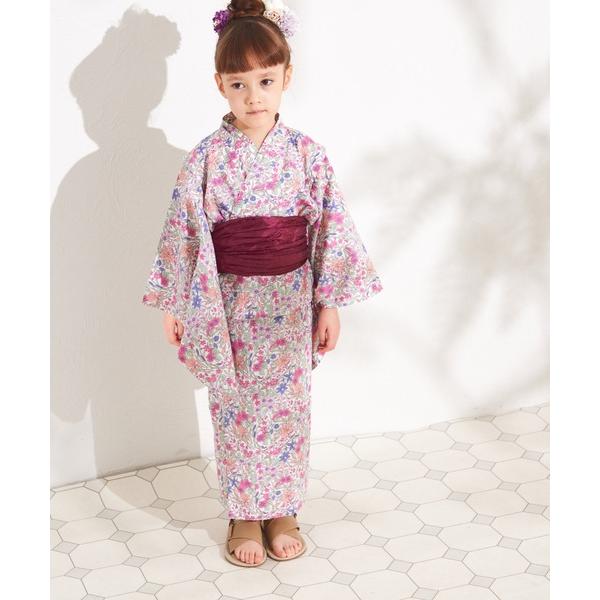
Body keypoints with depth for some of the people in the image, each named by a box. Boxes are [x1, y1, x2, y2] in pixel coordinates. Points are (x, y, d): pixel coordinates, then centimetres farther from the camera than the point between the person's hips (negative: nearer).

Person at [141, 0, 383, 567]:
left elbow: (330, 225, -1)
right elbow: (184, 229, -4)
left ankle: (282, 510, 28)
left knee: (287, 405, 10)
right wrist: (175, 305, -3)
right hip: (228, 301, -1)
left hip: (291, 297, 1)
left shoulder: (306, 153, -5)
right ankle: (244, 516, 25)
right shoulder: (207, 157, -8)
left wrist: (330, 303, -1)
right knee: (236, 410, 9)